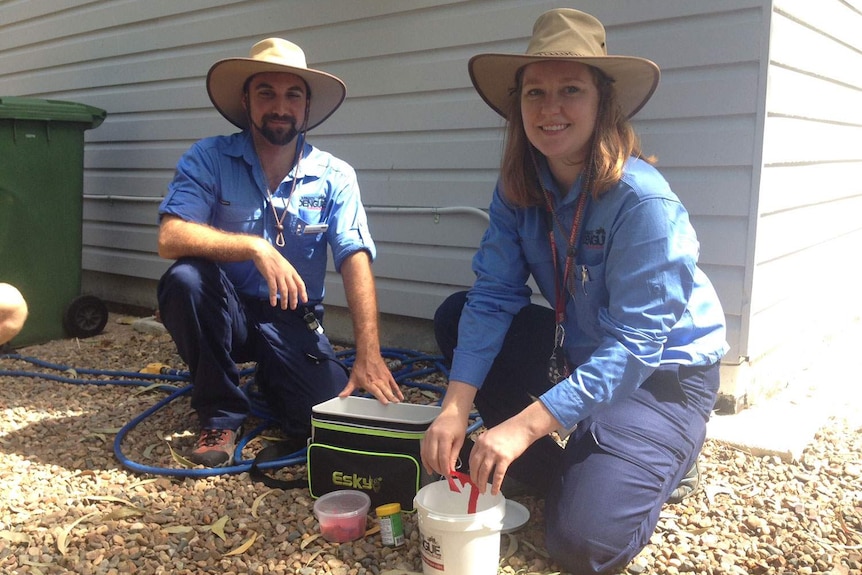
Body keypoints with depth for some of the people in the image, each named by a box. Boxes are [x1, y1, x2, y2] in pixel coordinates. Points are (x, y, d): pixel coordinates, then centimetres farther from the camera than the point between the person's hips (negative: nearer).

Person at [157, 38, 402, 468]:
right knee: (185, 278, -32)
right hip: (227, 313, 0)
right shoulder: (209, 159, -8)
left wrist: (369, 354, -27)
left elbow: (356, 261, -16)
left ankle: (269, 378, 19)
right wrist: (255, 247, -34)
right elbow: (170, 238, -21)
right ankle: (221, 414, -8)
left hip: (293, 323, 1)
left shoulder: (334, 176, -6)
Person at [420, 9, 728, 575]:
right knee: (455, 315, -7)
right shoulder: (518, 190, -9)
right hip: (579, 352, 6)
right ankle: (537, 467, 5)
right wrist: (456, 407, -26)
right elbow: (493, 296, -13)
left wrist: (523, 425, -36)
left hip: (663, 373, -6)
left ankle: (669, 453, 13)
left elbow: (634, 345, -30)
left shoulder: (642, 200, -28)